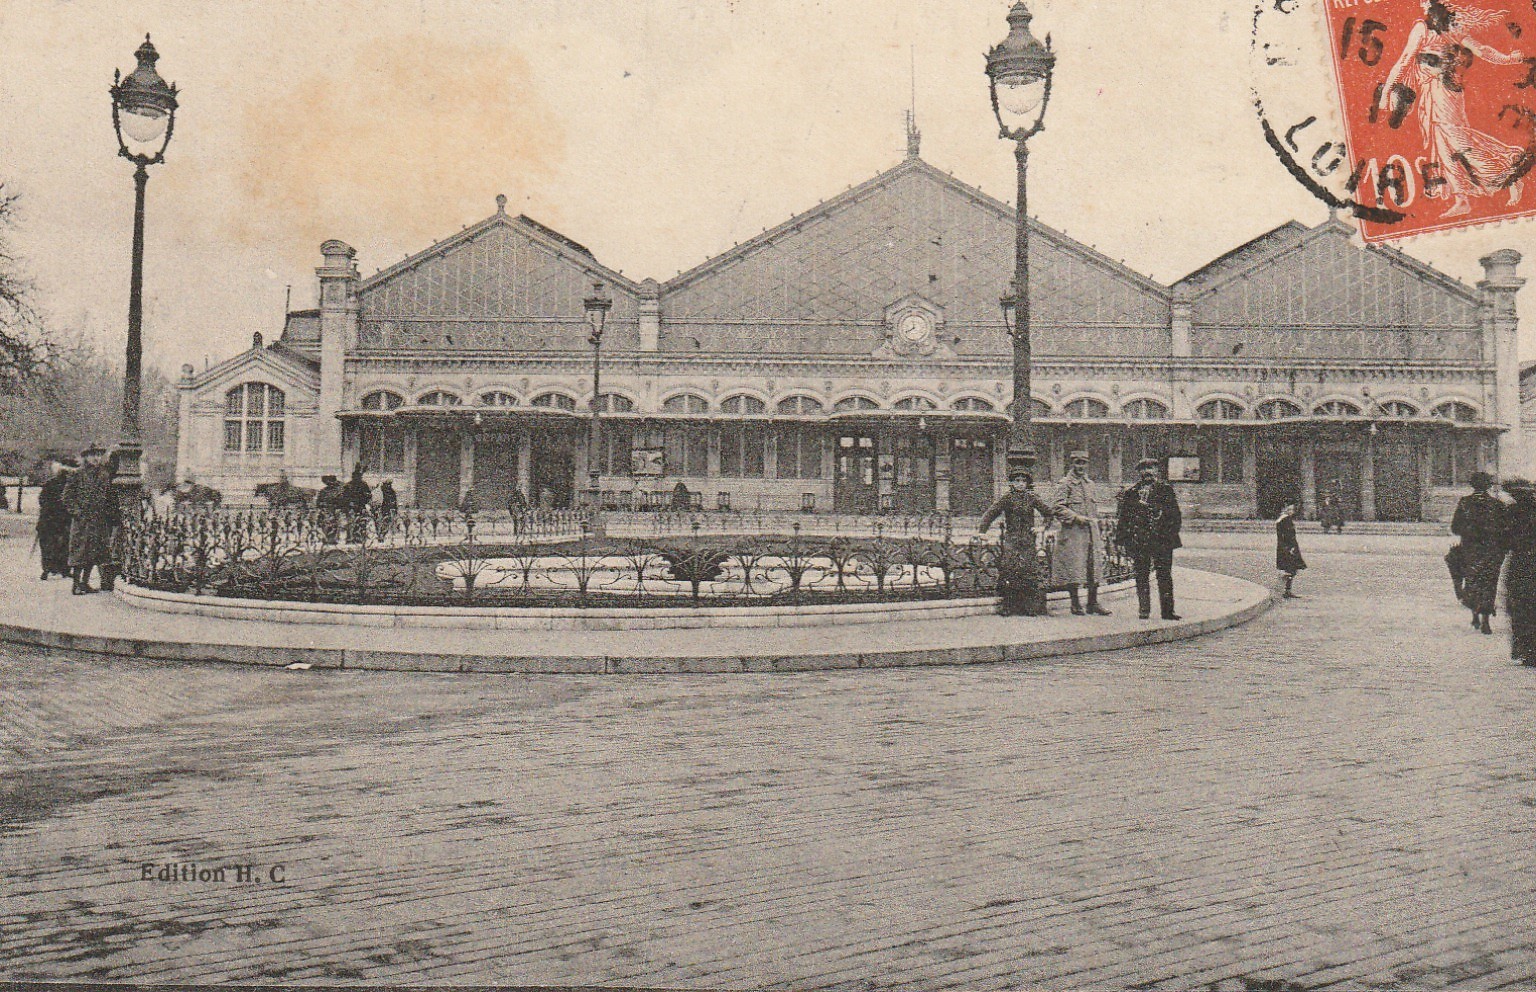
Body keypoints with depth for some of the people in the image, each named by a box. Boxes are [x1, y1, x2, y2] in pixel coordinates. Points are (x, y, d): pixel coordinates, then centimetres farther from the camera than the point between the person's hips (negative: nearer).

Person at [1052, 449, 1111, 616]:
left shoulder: (1089, 483, 16)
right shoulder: (1065, 484, -5)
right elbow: (1057, 508, -11)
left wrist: (1094, 520, 17)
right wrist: (1076, 517, -17)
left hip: (1091, 529, 7)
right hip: (1073, 531, -7)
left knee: (1095, 565, 4)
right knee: (1074, 566, -4)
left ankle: (1093, 602, 11)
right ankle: (1075, 603, 4)